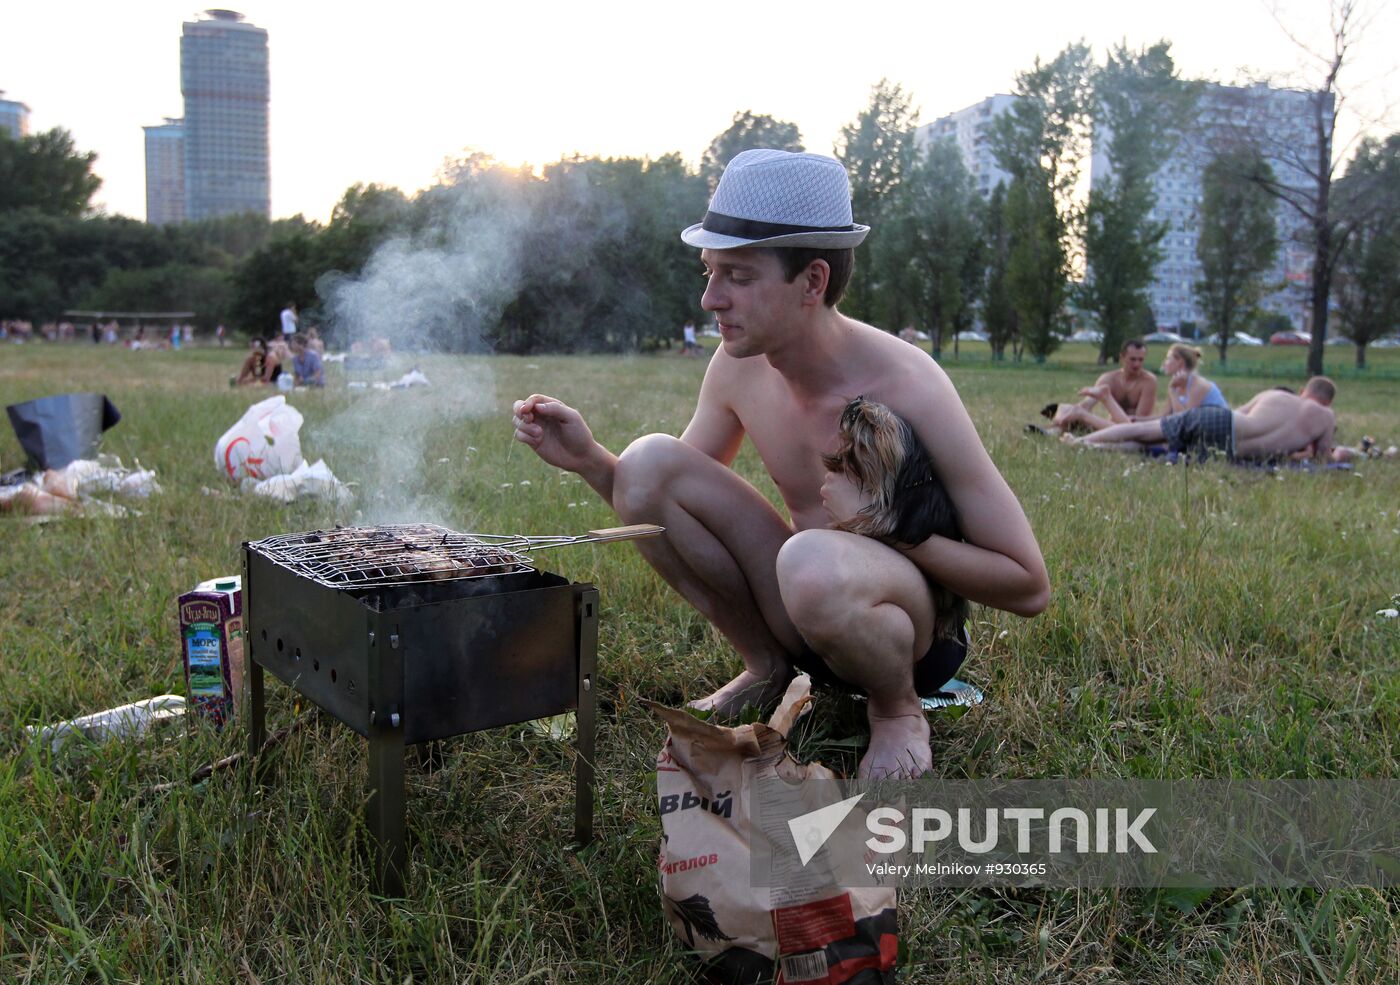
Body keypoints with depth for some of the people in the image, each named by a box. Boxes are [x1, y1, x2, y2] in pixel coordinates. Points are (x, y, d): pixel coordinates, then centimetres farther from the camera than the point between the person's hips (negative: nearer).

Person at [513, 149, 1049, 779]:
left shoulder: (906, 386, -24)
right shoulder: (737, 367, -7)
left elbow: (1029, 587, -19)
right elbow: (665, 507, 7)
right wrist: (589, 460, -12)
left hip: (919, 624, -5)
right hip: (809, 607, 5)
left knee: (814, 561, -40)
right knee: (647, 461, -13)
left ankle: (898, 710, -5)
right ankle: (767, 669, 5)